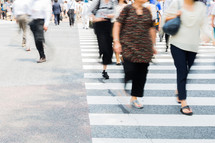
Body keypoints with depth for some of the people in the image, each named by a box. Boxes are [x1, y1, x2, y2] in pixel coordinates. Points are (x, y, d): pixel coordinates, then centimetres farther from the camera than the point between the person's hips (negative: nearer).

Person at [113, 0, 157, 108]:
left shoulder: (147, 11, 12)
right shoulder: (128, 9, -1)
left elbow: (151, 29, 19)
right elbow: (117, 24, -3)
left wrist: (153, 45, 19)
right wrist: (116, 42, -11)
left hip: (144, 48, 5)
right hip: (128, 46, -5)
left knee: (141, 73, 4)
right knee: (130, 70, -15)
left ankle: (134, 98, 17)